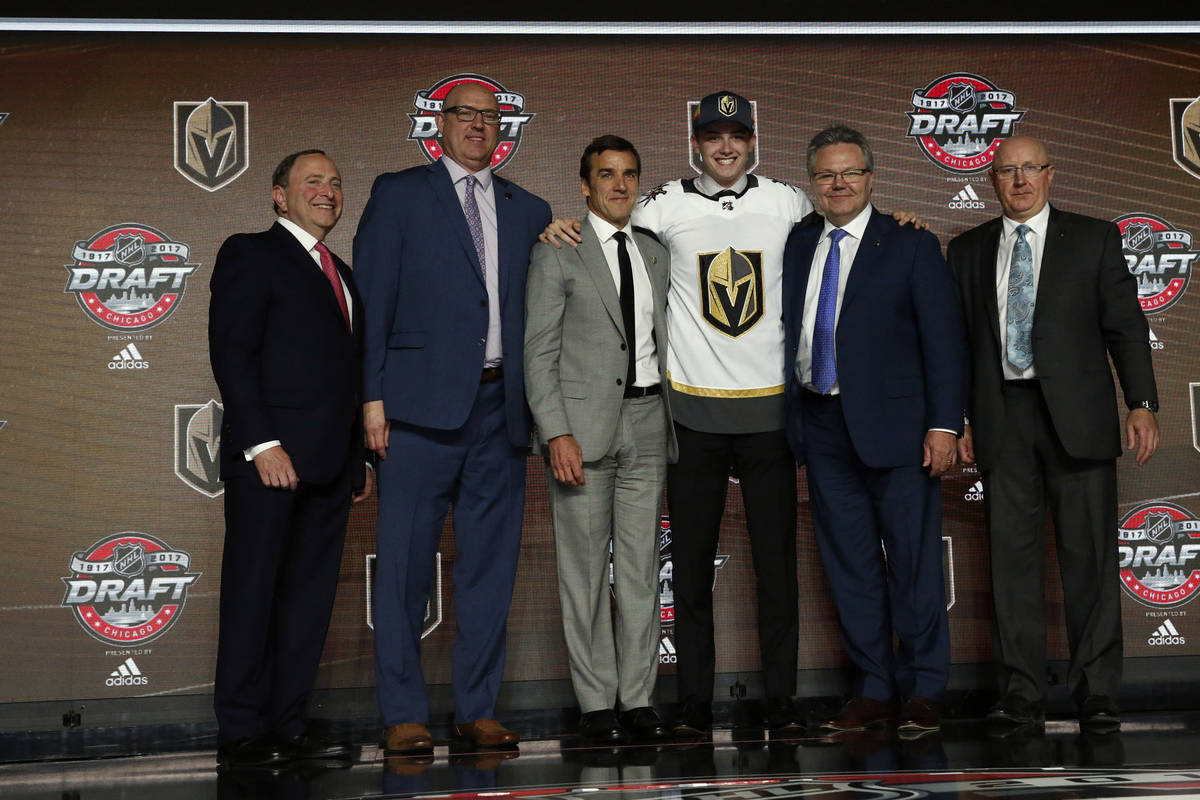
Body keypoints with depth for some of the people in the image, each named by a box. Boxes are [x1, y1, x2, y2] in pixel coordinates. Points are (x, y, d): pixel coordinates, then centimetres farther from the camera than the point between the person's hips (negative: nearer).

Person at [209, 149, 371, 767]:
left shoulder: (340, 273, 23)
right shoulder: (251, 254, 0)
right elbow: (231, 353, -10)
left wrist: (359, 457, 16)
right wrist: (263, 444, -18)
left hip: (329, 463, 7)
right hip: (270, 458, -7)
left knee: (309, 599, 7)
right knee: (252, 594, -3)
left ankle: (287, 725, 14)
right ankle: (241, 733, 3)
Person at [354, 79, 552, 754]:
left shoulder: (529, 211, 17)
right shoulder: (398, 194, 7)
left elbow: (539, 312, 16)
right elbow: (371, 300, 1)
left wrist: (537, 406, 6)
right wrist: (373, 395, -7)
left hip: (501, 408, 4)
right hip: (423, 402, -3)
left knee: (491, 564, 6)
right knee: (406, 562, -2)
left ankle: (479, 708, 15)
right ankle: (404, 714, 7)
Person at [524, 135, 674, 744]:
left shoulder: (656, 255, 16)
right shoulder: (556, 254, 0)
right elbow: (539, 351, -5)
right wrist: (557, 433, -13)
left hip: (647, 421, 5)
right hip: (584, 424, -4)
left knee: (641, 566, 5)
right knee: (585, 568, -2)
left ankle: (638, 698, 11)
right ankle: (596, 703, 6)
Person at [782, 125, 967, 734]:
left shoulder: (911, 245, 0)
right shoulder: (797, 244, 12)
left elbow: (943, 339, -4)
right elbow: (787, 329, 12)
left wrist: (944, 424, -12)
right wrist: (793, 418, 2)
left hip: (894, 423, -4)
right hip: (822, 426, 4)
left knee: (914, 560, 1)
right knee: (848, 564, 9)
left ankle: (923, 692, 12)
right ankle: (873, 689, 19)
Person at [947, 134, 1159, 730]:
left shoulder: (1093, 239, 9)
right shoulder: (967, 250, 14)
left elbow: (1125, 326, 5)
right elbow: (959, 341, 12)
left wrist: (1142, 403, -5)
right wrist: (957, 419, 6)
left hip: (1076, 415, -2)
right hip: (1002, 420, 2)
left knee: (1089, 552, -2)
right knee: (1012, 554, 2)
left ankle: (1096, 692, 6)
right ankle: (1022, 693, 7)